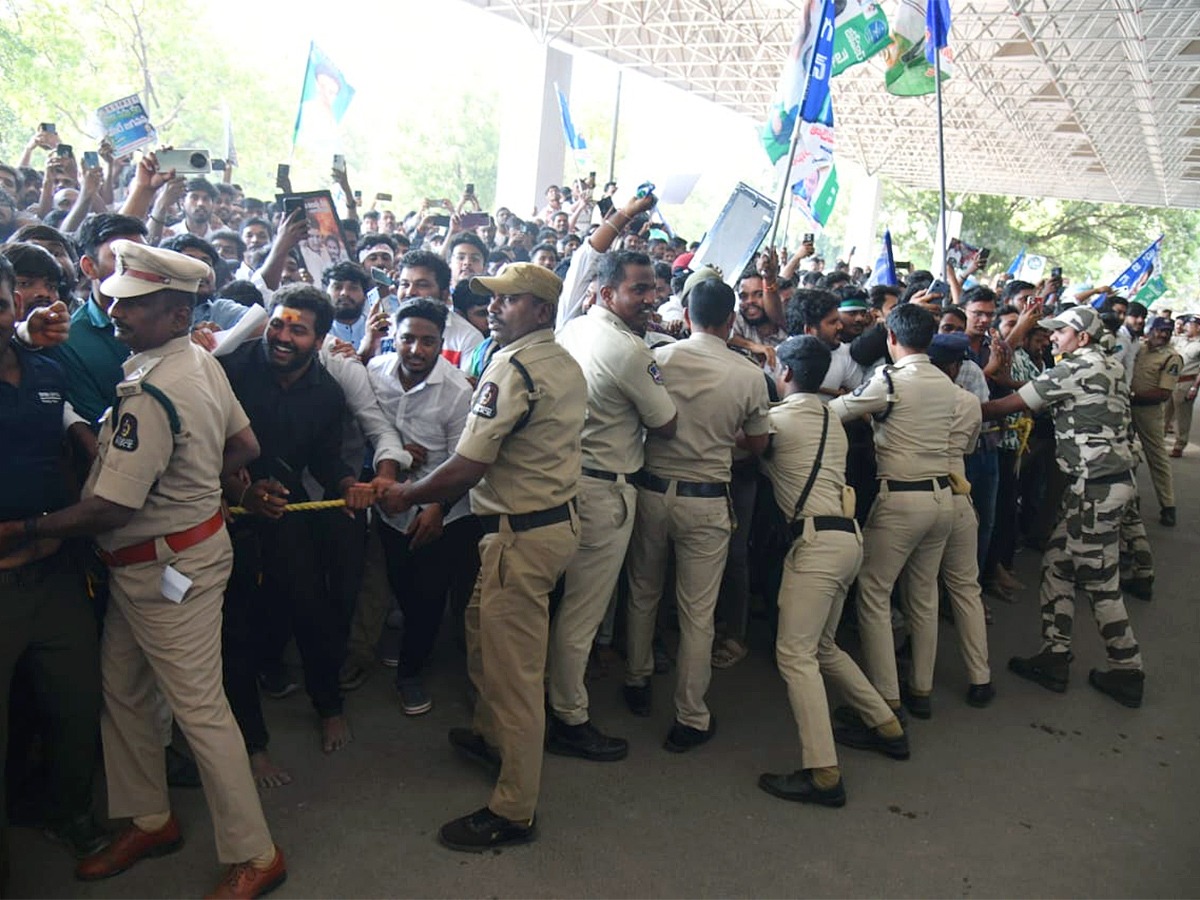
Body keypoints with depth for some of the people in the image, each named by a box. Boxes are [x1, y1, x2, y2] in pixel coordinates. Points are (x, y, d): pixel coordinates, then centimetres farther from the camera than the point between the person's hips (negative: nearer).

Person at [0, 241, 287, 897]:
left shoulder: (150, 395, -26)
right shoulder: (203, 362, 2)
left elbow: (109, 508, -24)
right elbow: (245, 445, 12)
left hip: (168, 567, -10)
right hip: (142, 565, 10)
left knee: (199, 708, 0)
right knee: (121, 691, 20)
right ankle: (149, 820, 38)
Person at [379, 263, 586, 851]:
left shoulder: (512, 367, -19)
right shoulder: (566, 364, 10)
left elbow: (466, 470, -21)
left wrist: (406, 494, -4)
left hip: (522, 535, -10)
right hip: (560, 518, 10)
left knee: (513, 669, 0)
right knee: (482, 629, 27)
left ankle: (514, 812, 14)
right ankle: (490, 736, 47)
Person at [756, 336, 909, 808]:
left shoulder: (777, 419, -4)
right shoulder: (832, 423, 18)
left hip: (818, 540, -9)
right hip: (847, 536, 9)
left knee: (795, 652, -11)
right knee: (822, 647, 21)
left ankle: (823, 774, -15)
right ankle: (887, 726, 28)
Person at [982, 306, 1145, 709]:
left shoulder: (1075, 369, -13)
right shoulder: (1107, 365, 14)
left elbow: (1010, 405, -12)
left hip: (1096, 486, -9)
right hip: (1104, 481, 9)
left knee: (1099, 581, 1)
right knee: (1057, 564, 12)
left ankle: (1127, 672, 13)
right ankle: (1054, 659, 17)